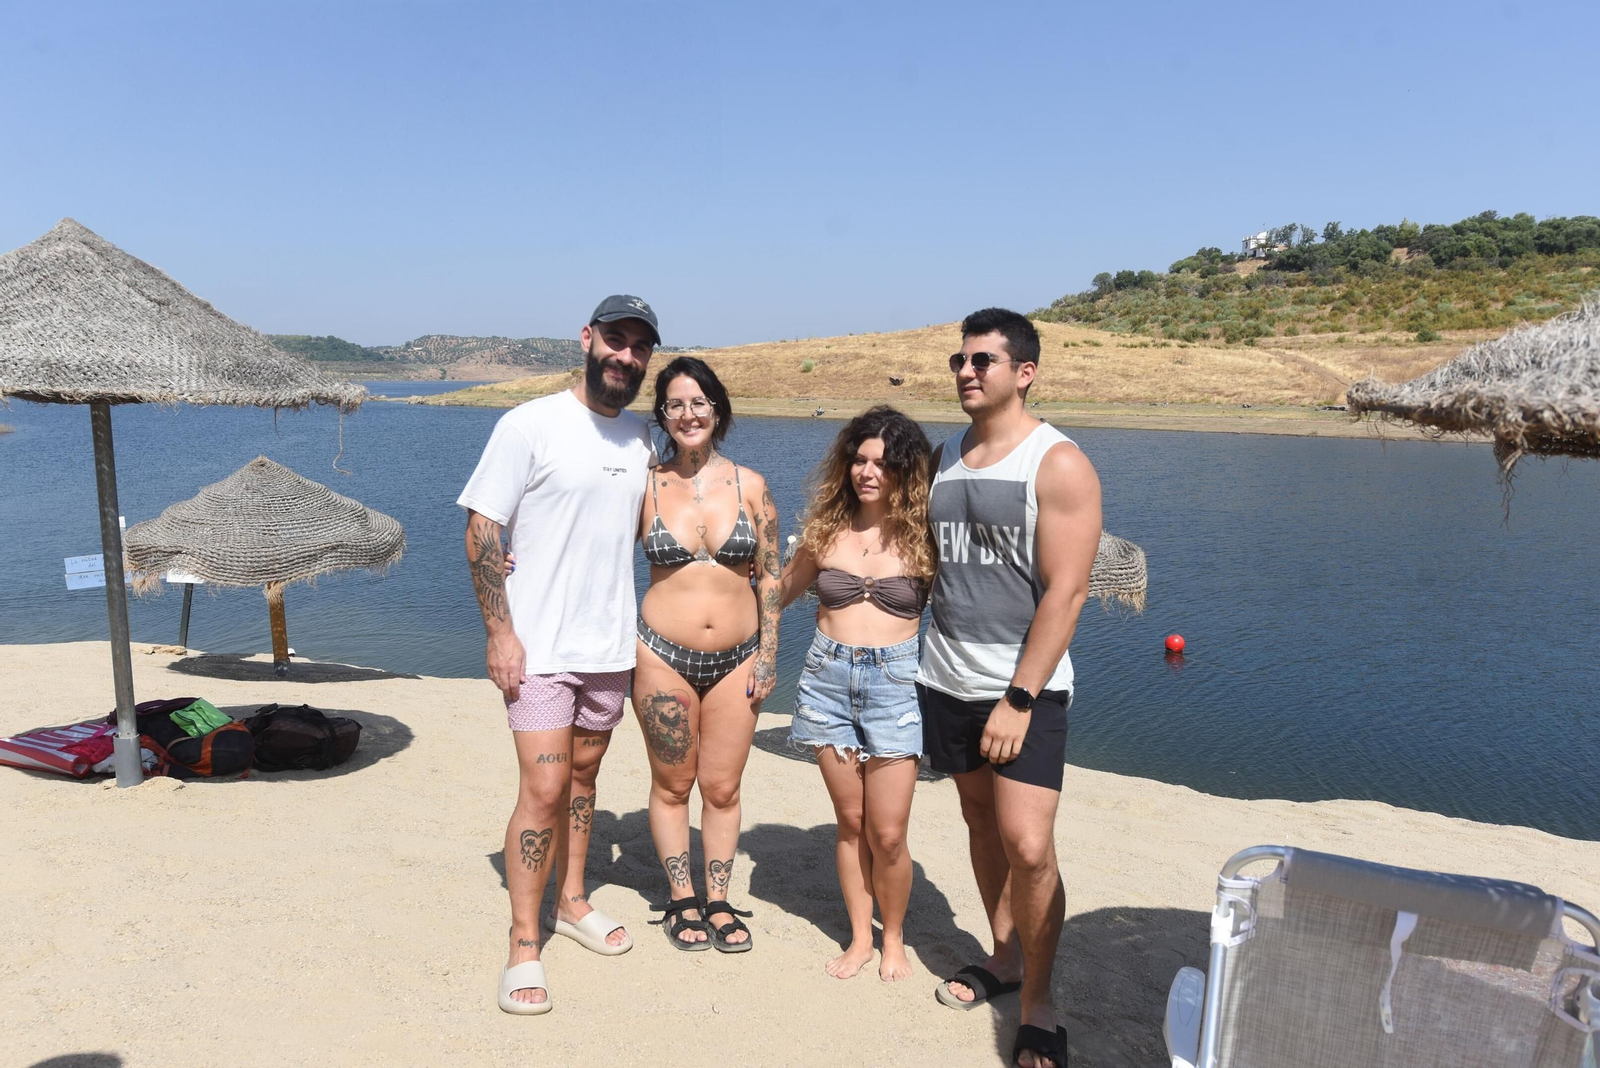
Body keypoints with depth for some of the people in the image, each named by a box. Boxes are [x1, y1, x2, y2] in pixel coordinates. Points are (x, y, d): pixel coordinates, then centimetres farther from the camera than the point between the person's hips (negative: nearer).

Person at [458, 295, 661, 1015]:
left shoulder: (642, 437, 6)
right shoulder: (530, 425, -11)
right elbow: (482, 530, -10)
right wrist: (500, 632, -15)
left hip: (610, 644, 5)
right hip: (539, 646, -5)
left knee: (583, 774, 17)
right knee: (544, 789, -7)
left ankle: (572, 901, 35)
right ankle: (524, 944, 9)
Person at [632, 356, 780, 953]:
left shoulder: (750, 487, 0)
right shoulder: (646, 487, -2)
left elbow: (770, 576, 4)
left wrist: (767, 654, 1)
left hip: (737, 660, 1)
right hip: (663, 656, -1)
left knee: (722, 788, 8)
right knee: (672, 785, 11)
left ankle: (718, 902, 25)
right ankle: (681, 901, 27)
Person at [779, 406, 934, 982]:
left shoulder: (923, 535, -3)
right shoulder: (827, 529, 5)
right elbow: (780, 590, 18)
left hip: (894, 680, -2)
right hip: (828, 675, 3)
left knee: (887, 834, -1)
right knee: (850, 822, 11)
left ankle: (893, 938, 24)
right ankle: (859, 936, 29)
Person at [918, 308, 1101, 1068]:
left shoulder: (1058, 464, -10)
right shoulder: (943, 459, 10)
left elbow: (1064, 593, -15)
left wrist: (1019, 700, -18)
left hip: (1024, 687, -6)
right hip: (947, 679, 6)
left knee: (1027, 844, -11)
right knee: (981, 824, 16)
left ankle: (1038, 1006, 7)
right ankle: (1004, 957, 34)